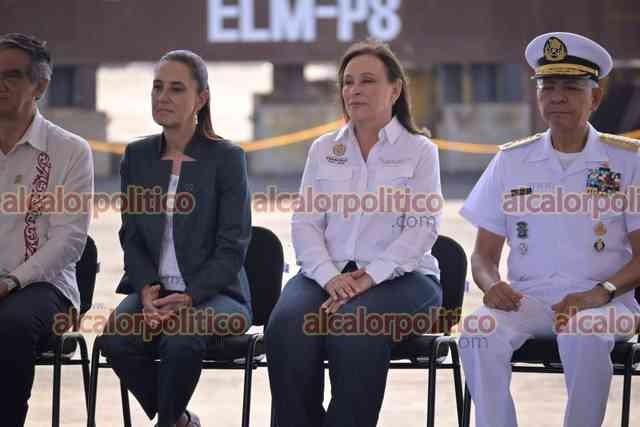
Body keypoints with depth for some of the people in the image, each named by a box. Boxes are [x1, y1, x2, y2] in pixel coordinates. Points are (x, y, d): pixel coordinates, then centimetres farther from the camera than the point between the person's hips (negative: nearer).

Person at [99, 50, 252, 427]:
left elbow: (233, 246, -7)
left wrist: (188, 298, -18)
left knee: (181, 340, -36)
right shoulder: (137, 156, 11)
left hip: (213, 292, -4)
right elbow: (132, 236, 7)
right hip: (152, 292, 4)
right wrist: (147, 290, -11)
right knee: (117, 338, -28)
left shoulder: (227, 158, -2)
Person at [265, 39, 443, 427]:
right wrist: (330, 278, -12)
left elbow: (422, 228, -5)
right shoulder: (323, 150, 18)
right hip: (328, 273, 3)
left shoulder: (420, 150, 7)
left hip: (398, 276, -3)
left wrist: (368, 278, -18)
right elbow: (305, 224, 8)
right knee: (287, 325, -30)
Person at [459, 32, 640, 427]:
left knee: (583, 337, -37)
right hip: (527, 297, 2)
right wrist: (492, 284, -11)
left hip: (601, 301, -2)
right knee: (479, 335, -30)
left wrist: (601, 293, -17)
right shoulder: (511, 161, 14)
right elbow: (484, 254, 13)